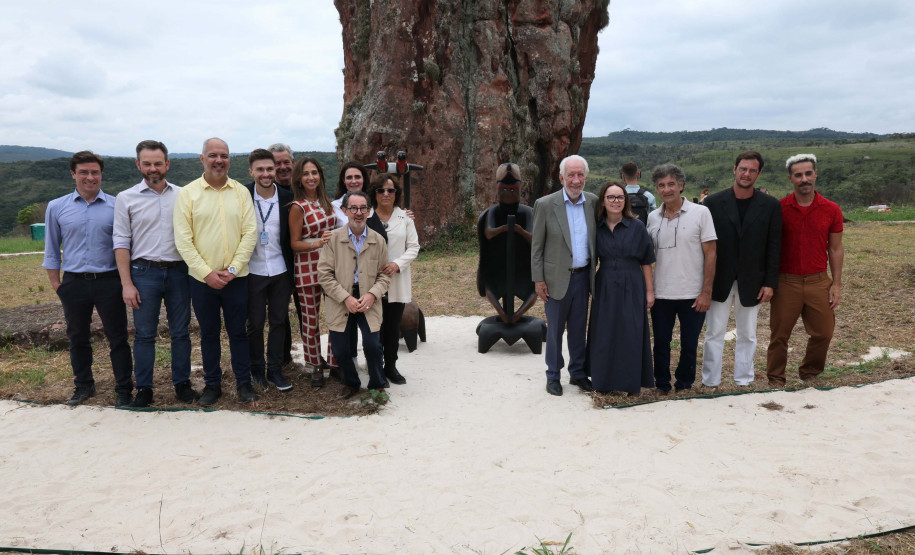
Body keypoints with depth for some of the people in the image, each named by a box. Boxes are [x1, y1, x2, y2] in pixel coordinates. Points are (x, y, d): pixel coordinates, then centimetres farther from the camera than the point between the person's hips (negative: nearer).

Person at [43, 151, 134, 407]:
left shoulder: (116, 206, 0)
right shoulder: (56, 207, 4)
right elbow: (51, 251, 9)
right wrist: (56, 284, 4)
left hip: (109, 281, -2)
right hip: (74, 283, 2)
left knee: (118, 338, 2)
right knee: (77, 339, 14)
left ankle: (124, 390, 12)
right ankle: (84, 386, 31)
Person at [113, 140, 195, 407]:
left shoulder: (182, 195, 6)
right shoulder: (126, 198, 2)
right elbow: (121, 243, 0)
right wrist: (127, 283, -6)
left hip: (178, 271, 2)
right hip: (144, 272, -1)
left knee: (180, 332, 8)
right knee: (144, 334, 4)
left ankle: (182, 384, 19)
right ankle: (144, 389, 15)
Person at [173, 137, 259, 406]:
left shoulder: (241, 192, 3)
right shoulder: (187, 193, -1)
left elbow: (250, 232, -1)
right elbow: (183, 240, -5)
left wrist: (233, 268, -10)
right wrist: (207, 273, -12)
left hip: (236, 277, 1)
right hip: (202, 279, 0)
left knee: (238, 332, 9)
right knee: (208, 333, 11)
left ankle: (244, 383, 22)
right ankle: (212, 385, 25)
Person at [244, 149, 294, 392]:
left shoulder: (287, 198, -2)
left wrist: (291, 271, 3)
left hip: (280, 271, 2)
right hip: (253, 271, -1)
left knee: (279, 321, 9)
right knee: (255, 323, 9)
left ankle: (275, 369, 21)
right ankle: (257, 369, 25)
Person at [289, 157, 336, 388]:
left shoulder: (325, 201, 8)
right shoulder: (298, 207, -9)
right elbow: (294, 243, -10)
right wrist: (318, 243, -24)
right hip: (307, 268, -5)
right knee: (310, 320, 5)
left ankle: (335, 362, 20)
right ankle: (315, 366, 19)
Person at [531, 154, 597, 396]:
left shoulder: (593, 202, 1)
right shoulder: (545, 204, -9)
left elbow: (596, 239, 10)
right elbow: (536, 246, -5)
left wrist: (595, 272, 5)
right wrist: (538, 280, -7)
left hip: (583, 275, 3)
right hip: (557, 278, -3)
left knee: (579, 327, 14)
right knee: (555, 329, 8)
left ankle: (577, 372, 29)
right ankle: (553, 375, 22)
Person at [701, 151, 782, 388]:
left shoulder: (771, 206, 0)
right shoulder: (714, 202, -3)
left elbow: (774, 248, 1)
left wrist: (770, 283, -4)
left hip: (752, 282, 1)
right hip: (719, 280, -1)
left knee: (747, 335, 11)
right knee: (714, 333, 4)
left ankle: (743, 381, 23)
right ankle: (711, 382, 14)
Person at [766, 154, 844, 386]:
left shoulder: (831, 210, 1)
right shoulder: (779, 208, -4)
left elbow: (836, 249, 6)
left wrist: (836, 284, 2)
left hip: (819, 281, 2)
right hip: (786, 281, -2)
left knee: (823, 332, 6)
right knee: (779, 334, 4)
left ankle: (809, 373, 29)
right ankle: (775, 379, 20)